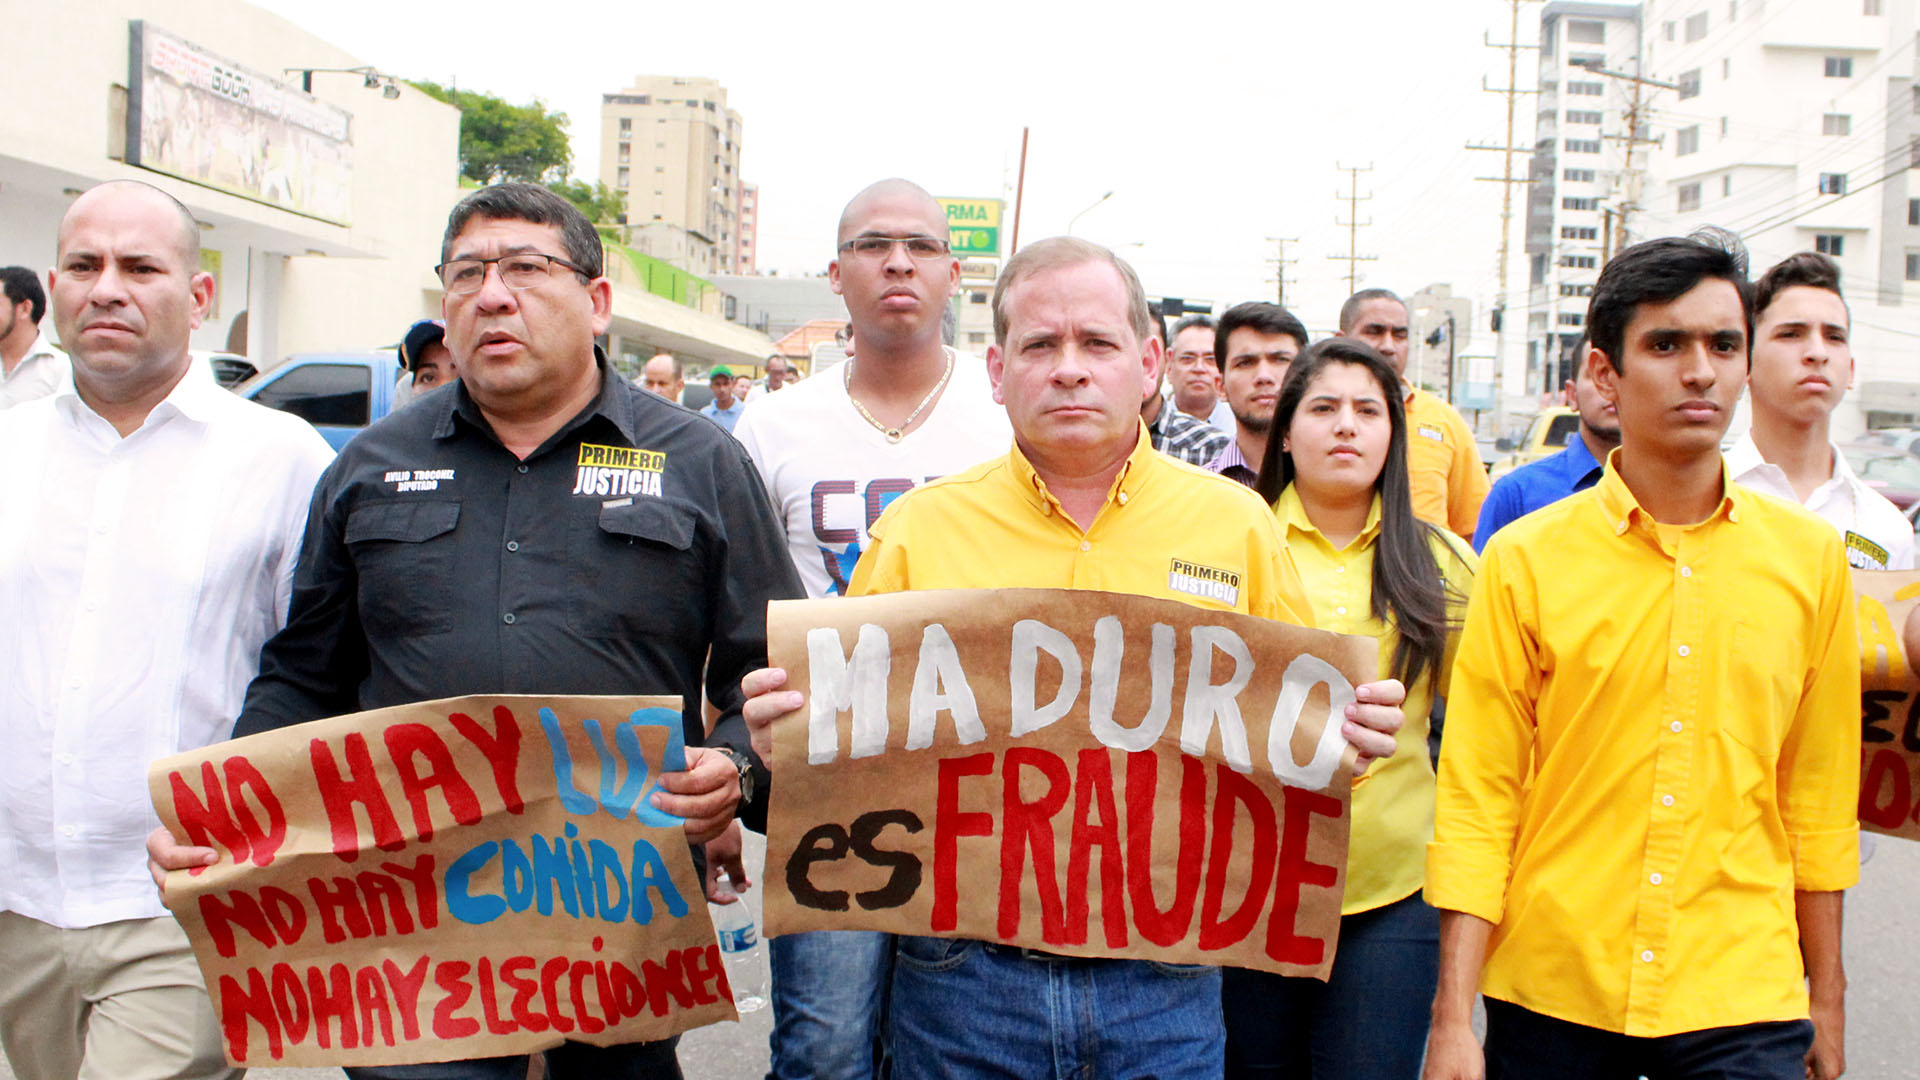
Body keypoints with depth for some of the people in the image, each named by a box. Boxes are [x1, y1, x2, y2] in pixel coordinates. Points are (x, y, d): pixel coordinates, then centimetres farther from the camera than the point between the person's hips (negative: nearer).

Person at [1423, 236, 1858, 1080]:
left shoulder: (1811, 558, 2)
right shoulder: (1524, 559, -5)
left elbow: (1819, 793, 9)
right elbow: (1476, 798, -4)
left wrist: (1827, 996, 12)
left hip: (1743, 997, 1)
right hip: (1550, 991, -1)